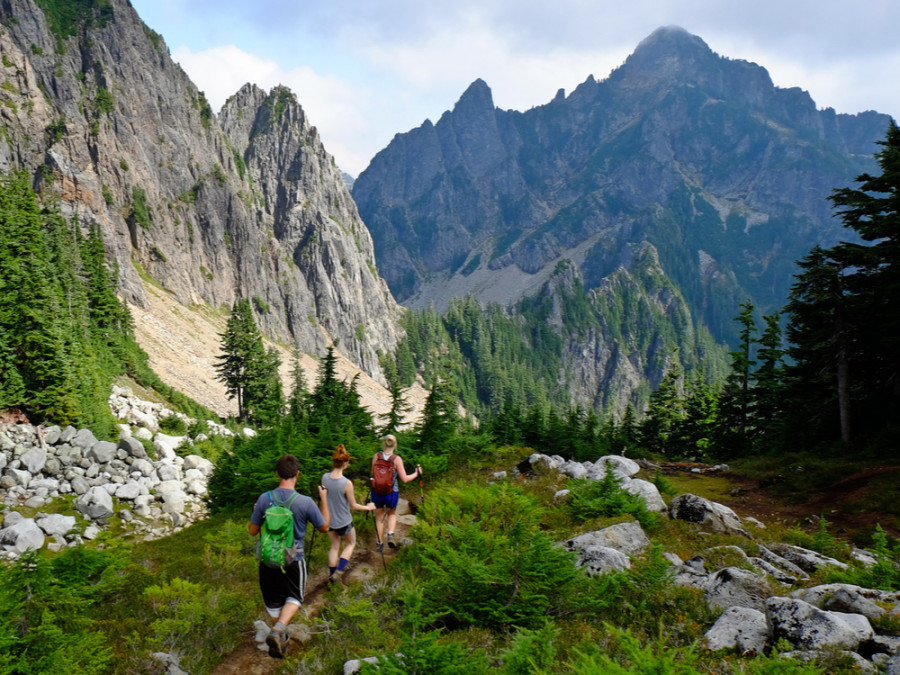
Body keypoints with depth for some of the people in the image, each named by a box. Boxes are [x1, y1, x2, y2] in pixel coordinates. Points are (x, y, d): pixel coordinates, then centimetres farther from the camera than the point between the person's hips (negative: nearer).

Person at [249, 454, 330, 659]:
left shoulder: (265, 498, -13)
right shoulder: (305, 502, -18)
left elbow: (253, 531, -1)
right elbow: (324, 527, -2)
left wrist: (256, 512, 17)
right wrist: (324, 499, 9)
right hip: (293, 560, -2)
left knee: (273, 601, 20)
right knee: (294, 598, 18)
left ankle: (280, 641, 34)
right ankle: (278, 630, -7)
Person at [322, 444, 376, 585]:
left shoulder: (325, 478, -14)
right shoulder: (347, 483, -27)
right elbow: (354, 506, -13)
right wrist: (368, 507, 1)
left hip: (329, 520, 4)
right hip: (343, 522, -4)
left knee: (335, 546, 23)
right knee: (351, 544, 22)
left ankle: (331, 576, 30)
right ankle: (338, 572, 10)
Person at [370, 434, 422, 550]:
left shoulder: (376, 456, -6)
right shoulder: (397, 459, -14)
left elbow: (373, 474, 5)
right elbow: (405, 479, -13)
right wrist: (417, 473, 3)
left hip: (377, 492, 1)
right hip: (392, 493, -1)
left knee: (379, 517, 21)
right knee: (392, 514, 26)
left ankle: (380, 542, 28)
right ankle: (390, 534, 4)